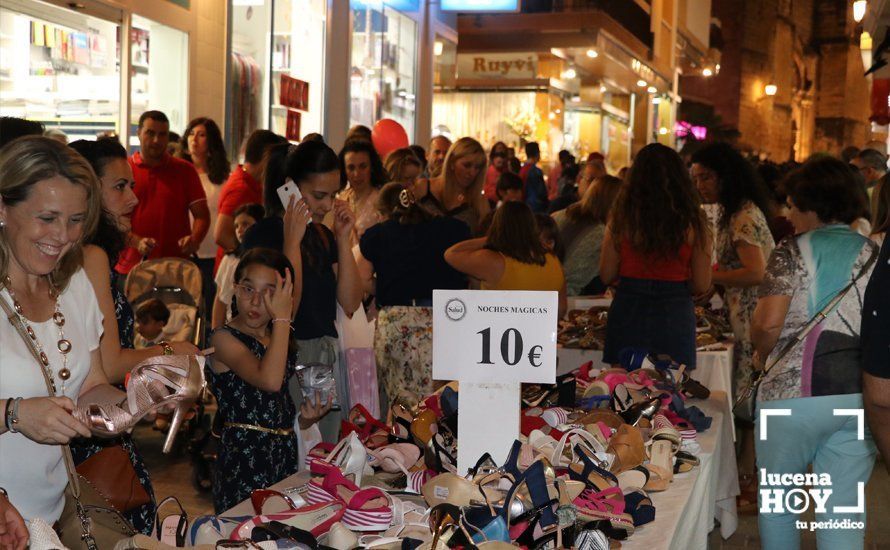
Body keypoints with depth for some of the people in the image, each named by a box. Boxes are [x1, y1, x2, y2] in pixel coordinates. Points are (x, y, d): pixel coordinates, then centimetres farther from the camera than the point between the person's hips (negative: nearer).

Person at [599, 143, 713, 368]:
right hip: (675, 314, 0)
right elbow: (702, 285, -2)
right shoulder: (693, 222, -6)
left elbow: (607, 276, -1)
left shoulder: (622, 218, -6)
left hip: (629, 312, 0)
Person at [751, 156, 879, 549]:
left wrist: (761, 354, 5)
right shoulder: (873, 254, 9)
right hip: (860, 395, 4)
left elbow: (768, 324, -14)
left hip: (793, 392, -4)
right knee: (844, 513, 9)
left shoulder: (793, 251, -5)